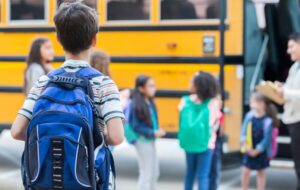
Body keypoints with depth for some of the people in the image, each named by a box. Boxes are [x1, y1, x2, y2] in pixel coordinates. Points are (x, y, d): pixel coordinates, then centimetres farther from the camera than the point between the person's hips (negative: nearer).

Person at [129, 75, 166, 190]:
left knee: (154, 173, 16)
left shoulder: (150, 103, 4)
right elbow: (136, 126, -17)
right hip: (143, 141, -8)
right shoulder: (136, 105, -18)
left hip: (150, 141, 8)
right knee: (146, 174, -1)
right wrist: (153, 133, -20)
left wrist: (157, 131, -3)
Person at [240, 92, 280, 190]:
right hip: (249, 149, 3)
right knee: (246, 170, 5)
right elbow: (244, 130, -3)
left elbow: (267, 138, -17)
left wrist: (257, 151, -16)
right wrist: (244, 143, -16)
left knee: (261, 171, 11)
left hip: (261, 151, -3)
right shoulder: (249, 116, -6)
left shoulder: (267, 121, -19)